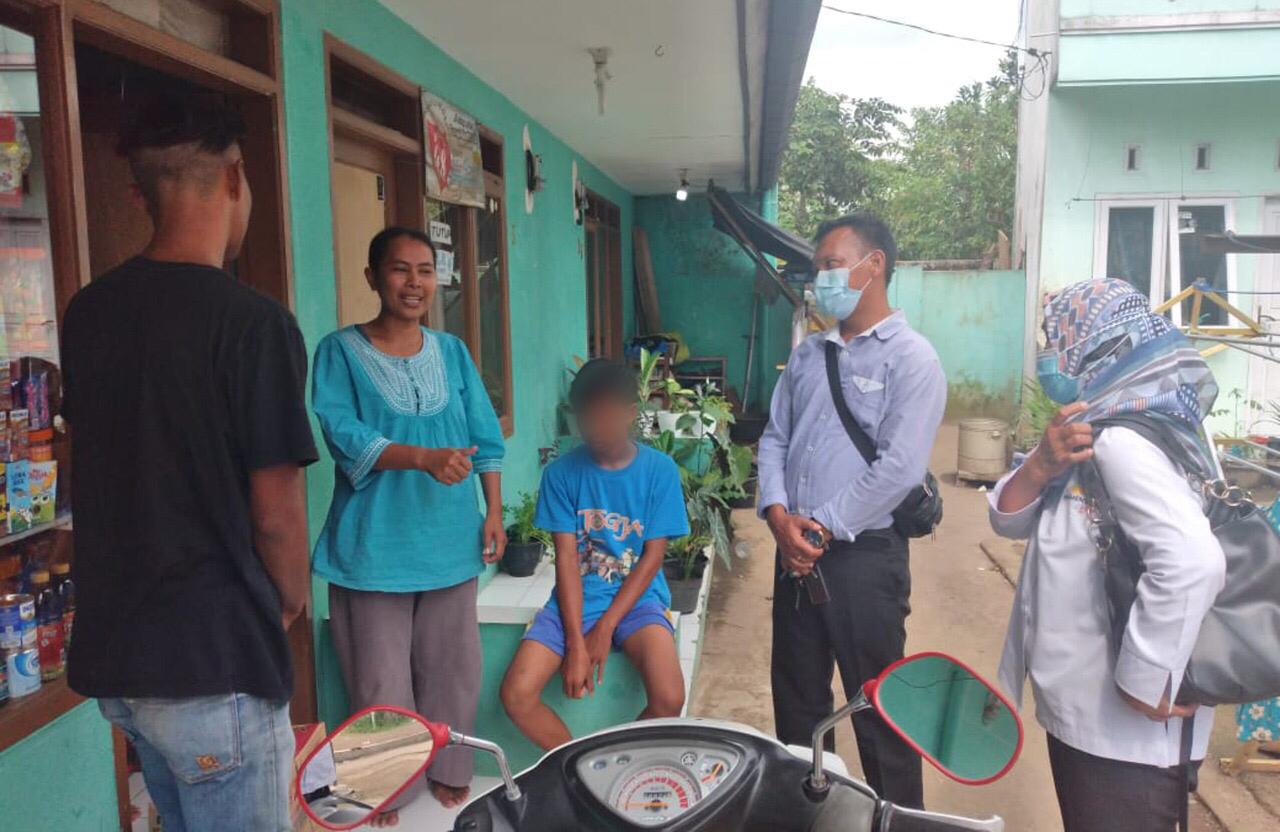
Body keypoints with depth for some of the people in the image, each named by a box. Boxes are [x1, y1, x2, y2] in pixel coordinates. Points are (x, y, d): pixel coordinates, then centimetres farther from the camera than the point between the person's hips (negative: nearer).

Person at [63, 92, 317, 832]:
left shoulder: (87, 313, 4)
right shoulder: (254, 321, -19)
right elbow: (275, 512, -16)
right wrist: (292, 598, 3)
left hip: (113, 648, 7)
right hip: (213, 658, -7)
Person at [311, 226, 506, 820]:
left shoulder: (451, 351, 8)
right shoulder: (340, 351, -4)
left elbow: (484, 440, 9)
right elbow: (344, 435, -18)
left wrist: (494, 515, 3)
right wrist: (424, 457, -30)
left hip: (449, 539, 4)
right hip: (375, 544, -3)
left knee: (452, 668, 14)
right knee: (381, 679, 6)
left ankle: (448, 772, 33)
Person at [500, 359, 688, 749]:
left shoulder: (660, 469, -3)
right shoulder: (562, 472, -1)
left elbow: (652, 557, -5)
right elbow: (566, 558, -6)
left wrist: (604, 630, -12)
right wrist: (576, 644, -15)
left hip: (635, 599, -1)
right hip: (576, 599, 1)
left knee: (669, 699, -26)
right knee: (517, 695, -20)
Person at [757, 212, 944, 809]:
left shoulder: (910, 358, -10)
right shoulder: (807, 355, 11)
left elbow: (899, 468, -18)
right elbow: (774, 439, 9)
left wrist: (824, 528, -15)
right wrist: (778, 514, -8)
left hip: (864, 556, -6)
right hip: (797, 553, 7)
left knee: (876, 707, 7)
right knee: (796, 697, 18)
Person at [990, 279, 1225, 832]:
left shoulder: (1121, 441, -23)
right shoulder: (1096, 431, 8)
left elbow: (1193, 562, -37)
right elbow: (1009, 520, 6)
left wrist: (1146, 680, -27)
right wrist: (1042, 465, -13)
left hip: (1125, 733, -9)